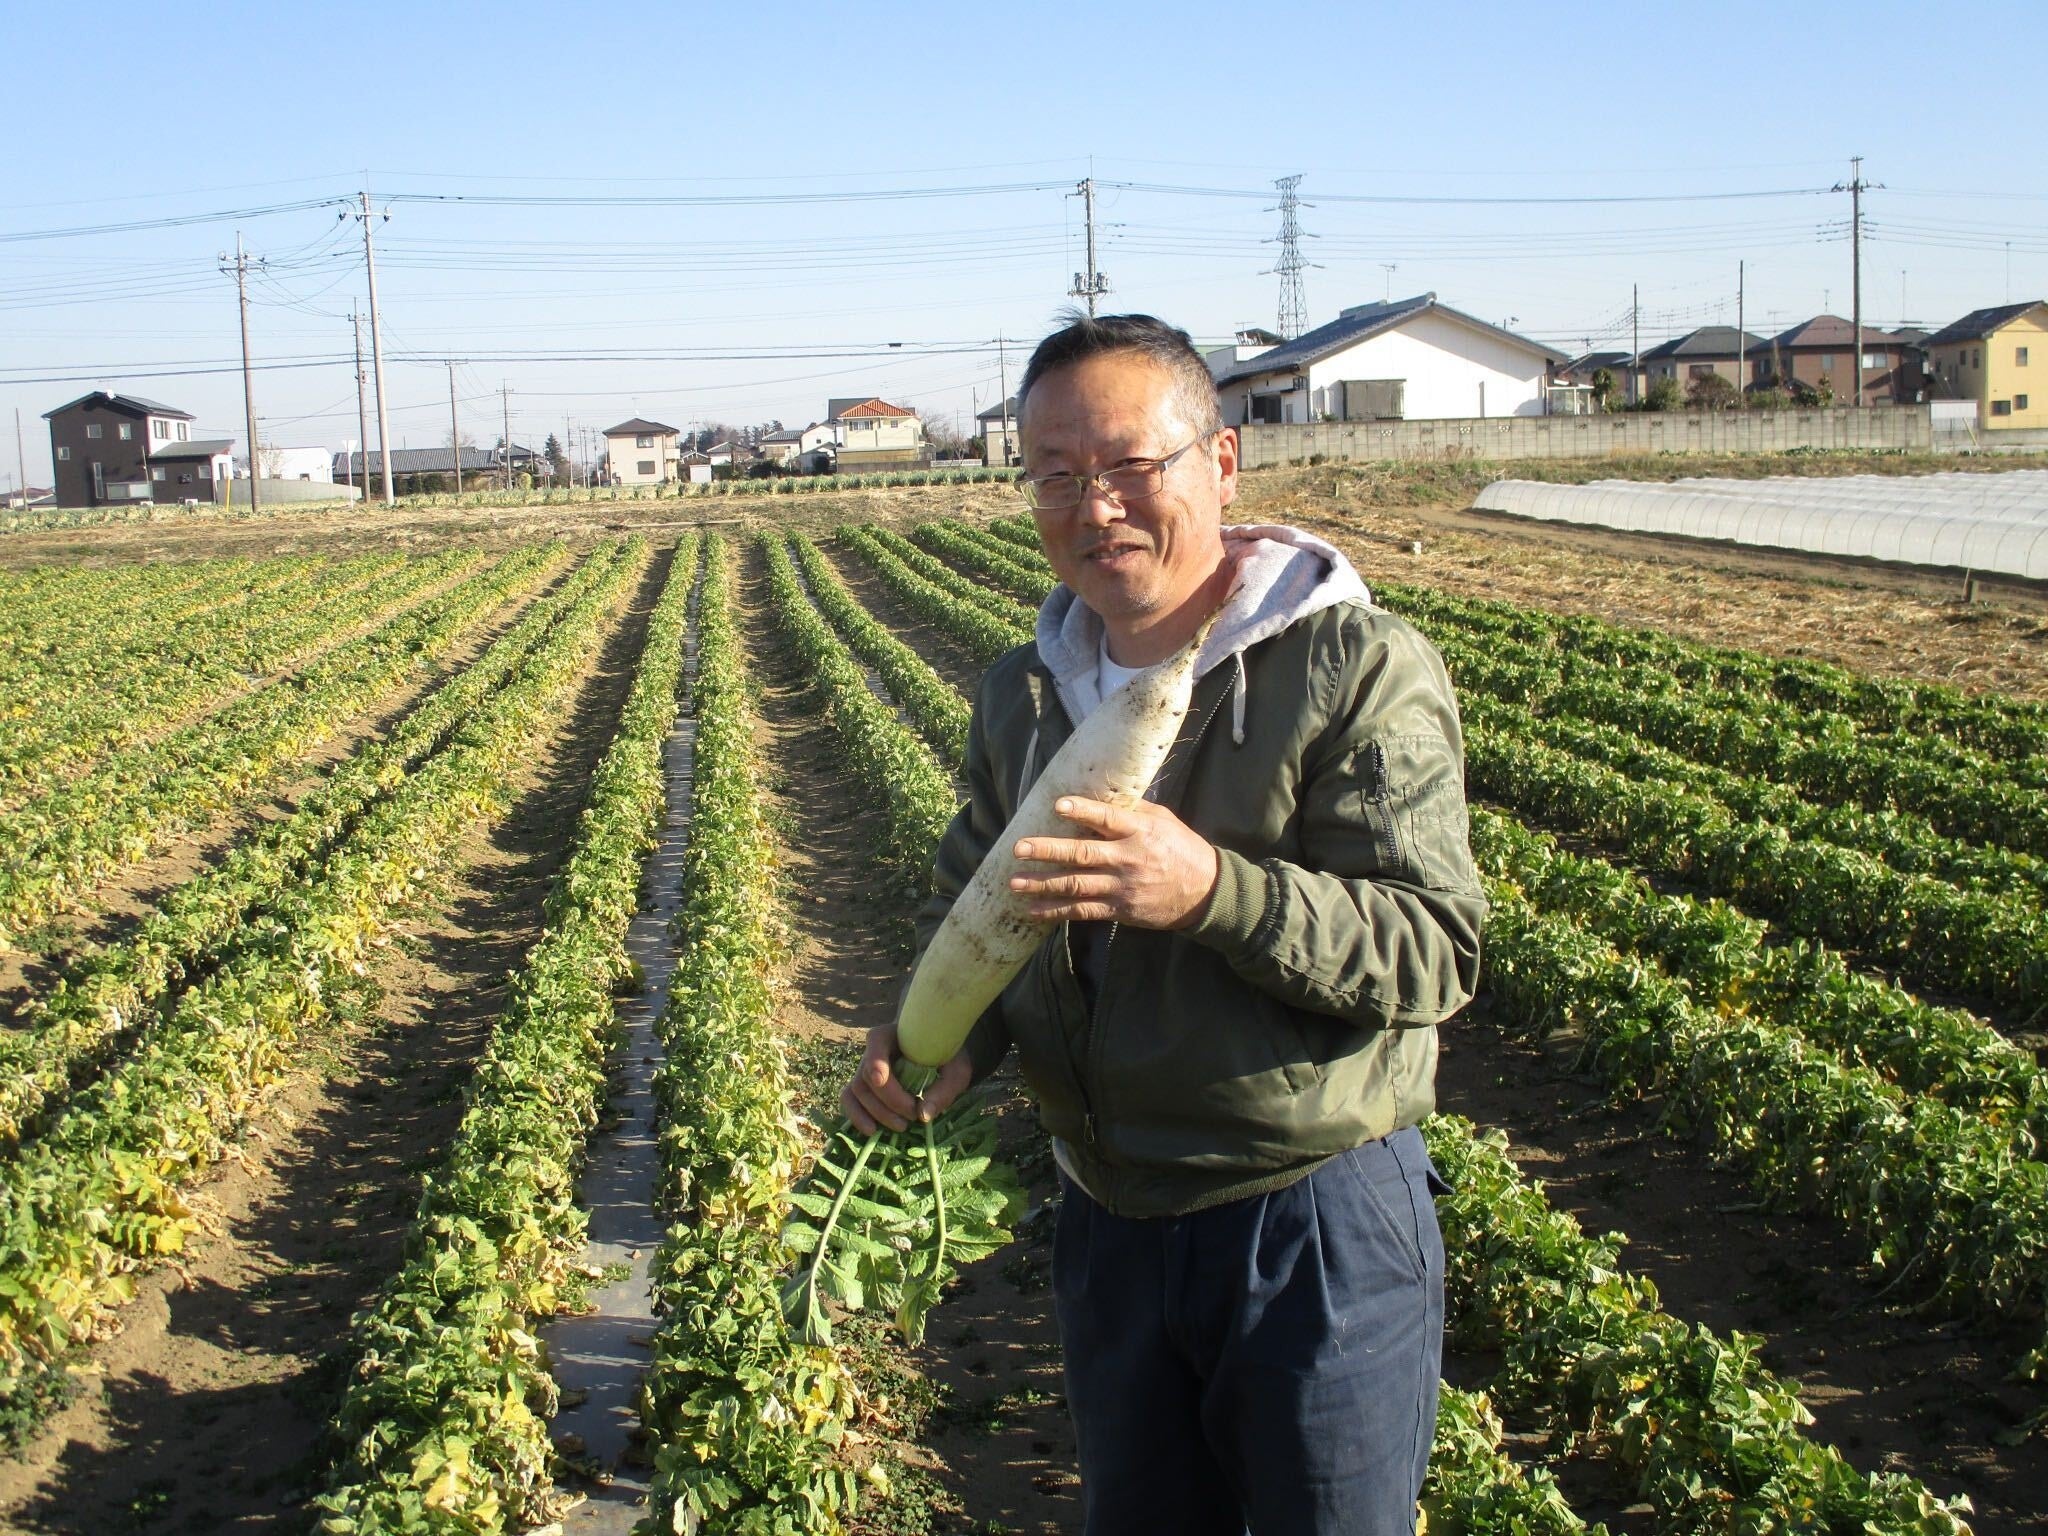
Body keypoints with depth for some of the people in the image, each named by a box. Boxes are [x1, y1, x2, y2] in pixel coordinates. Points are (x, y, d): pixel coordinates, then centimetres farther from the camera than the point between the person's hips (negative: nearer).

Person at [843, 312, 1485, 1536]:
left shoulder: (1362, 671, -16)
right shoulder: (1023, 696, 6)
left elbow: (1436, 953, -21)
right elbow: (967, 899, 15)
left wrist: (1214, 889, -36)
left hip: (1320, 1225, -6)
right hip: (1111, 1226, 6)